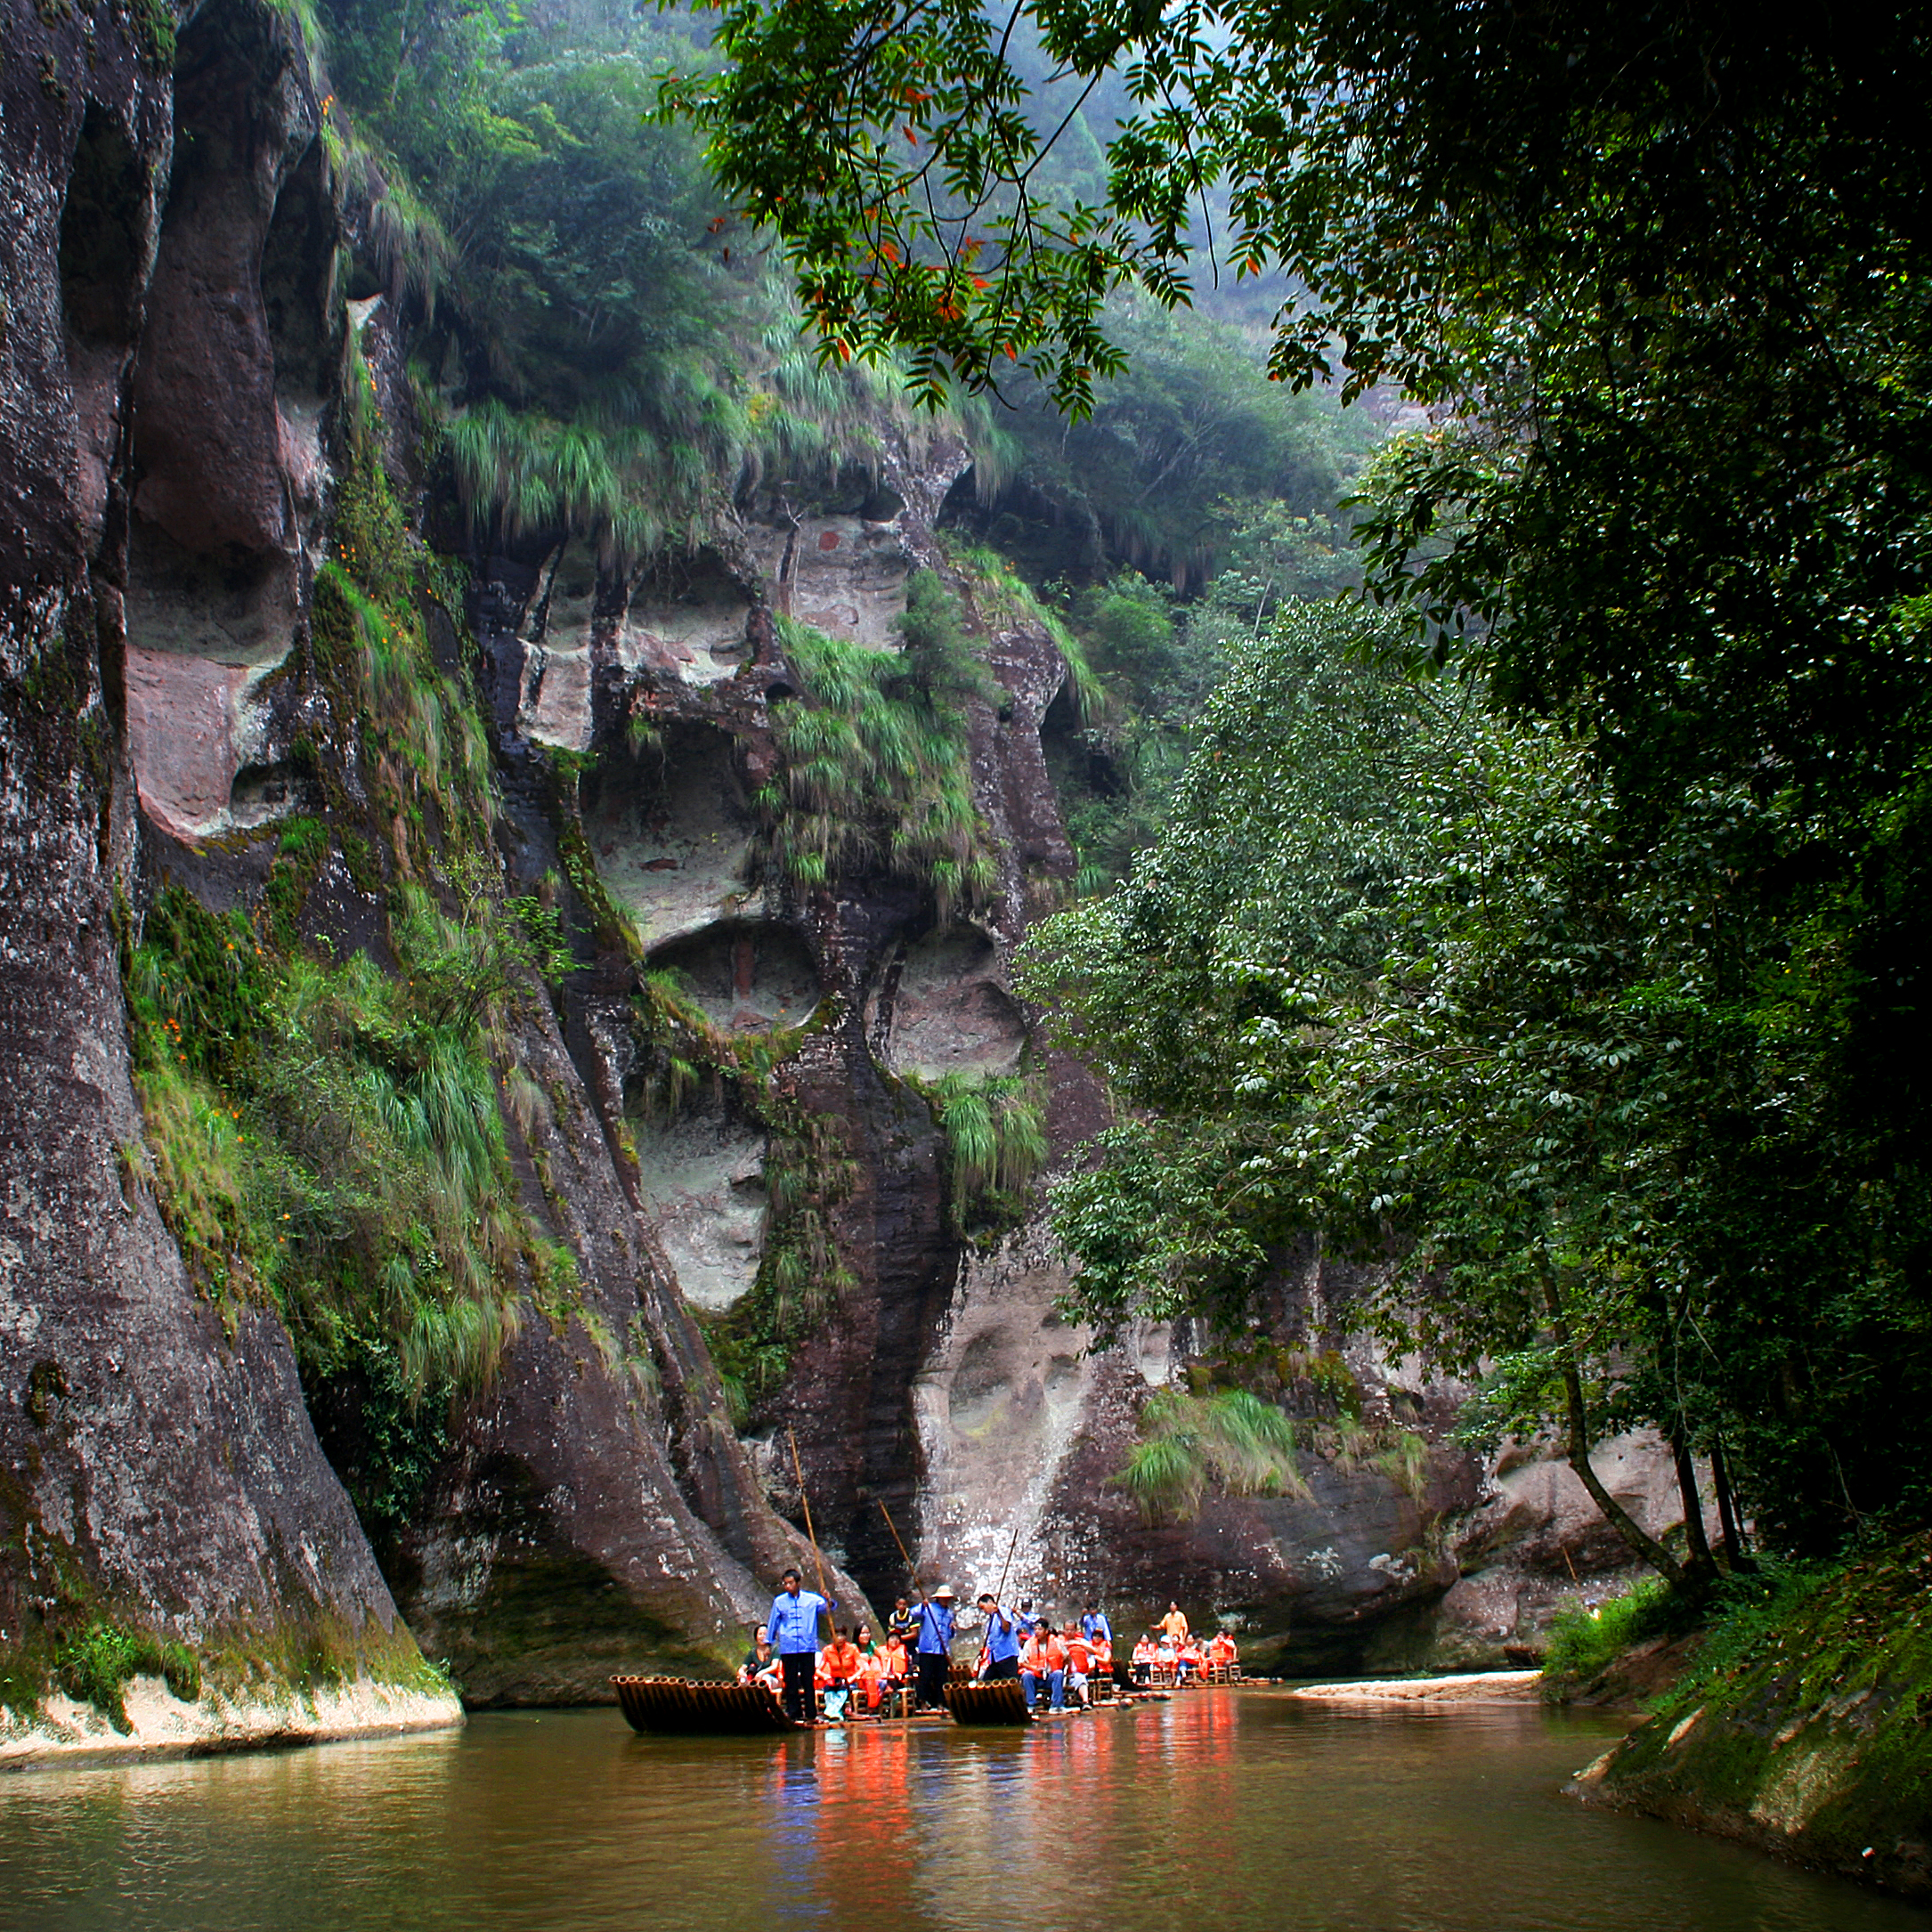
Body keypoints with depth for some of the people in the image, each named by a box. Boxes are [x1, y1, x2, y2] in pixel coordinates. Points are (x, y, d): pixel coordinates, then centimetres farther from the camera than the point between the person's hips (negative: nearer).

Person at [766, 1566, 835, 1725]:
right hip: (788, 1648, 1)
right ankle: (793, 1713, 8)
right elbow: (773, 1624, 14)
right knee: (791, 1683, 2)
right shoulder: (779, 1602, 8)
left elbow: (826, 1609, 0)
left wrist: (828, 1601, -21)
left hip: (808, 1647, 0)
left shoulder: (811, 1599, 6)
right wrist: (768, 1643, 13)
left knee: (808, 1682, 2)